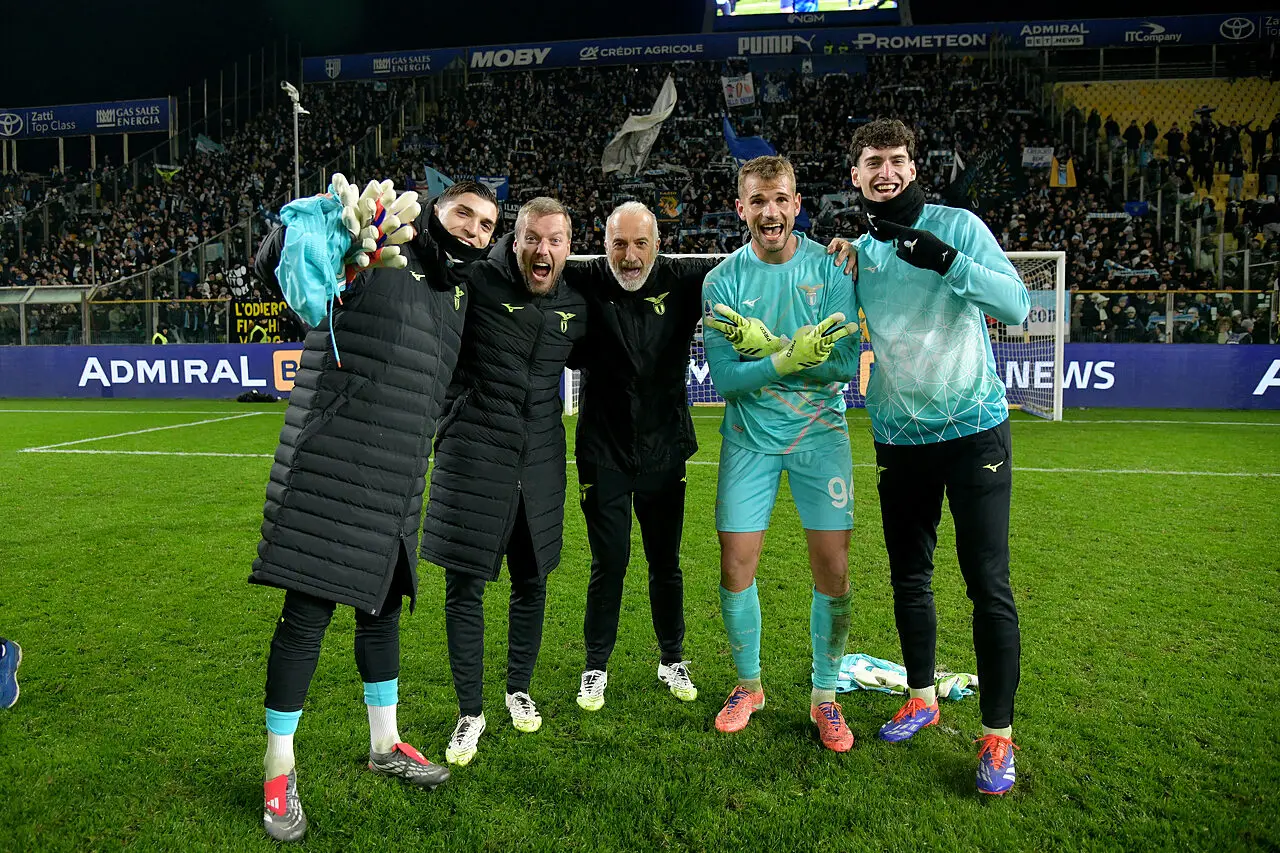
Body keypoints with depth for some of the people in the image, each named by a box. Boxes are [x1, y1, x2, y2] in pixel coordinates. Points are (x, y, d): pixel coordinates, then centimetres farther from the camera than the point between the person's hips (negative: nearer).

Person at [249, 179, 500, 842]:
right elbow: (274, 265, -14)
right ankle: (279, 770, 16)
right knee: (307, 616, -2)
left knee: (382, 608, 18)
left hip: (396, 487, 8)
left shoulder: (457, 294, 16)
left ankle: (385, 744, 36)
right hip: (329, 475, -7)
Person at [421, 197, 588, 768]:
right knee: (464, 586, 0)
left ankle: (519, 690, 37)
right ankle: (470, 712, 18)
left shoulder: (575, 305, 7)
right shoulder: (478, 282, -9)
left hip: (540, 459, 4)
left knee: (532, 581, 14)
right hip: (474, 455, -4)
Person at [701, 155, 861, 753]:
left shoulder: (829, 267, -5)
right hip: (749, 438, 1)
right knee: (735, 570, 1)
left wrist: (764, 344, -20)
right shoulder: (723, 280, -5)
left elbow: (846, 363, -14)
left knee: (832, 570, -1)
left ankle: (824, 697, 21)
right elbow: (725, 379, -12)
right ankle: (748, 685, 26)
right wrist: (790, 357, -26)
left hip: (819, 433, 0)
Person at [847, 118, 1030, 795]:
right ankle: (922, 698, 32)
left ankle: (997, 733, 11)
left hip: (973, 430, -4)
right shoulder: (857, 251, 7)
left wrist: (946, 259, -28)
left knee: (988, 585, -3)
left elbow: (1016, 307, -16)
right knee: (908, 578, 13)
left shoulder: (957, 226, -5)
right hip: (898, 437, 4)